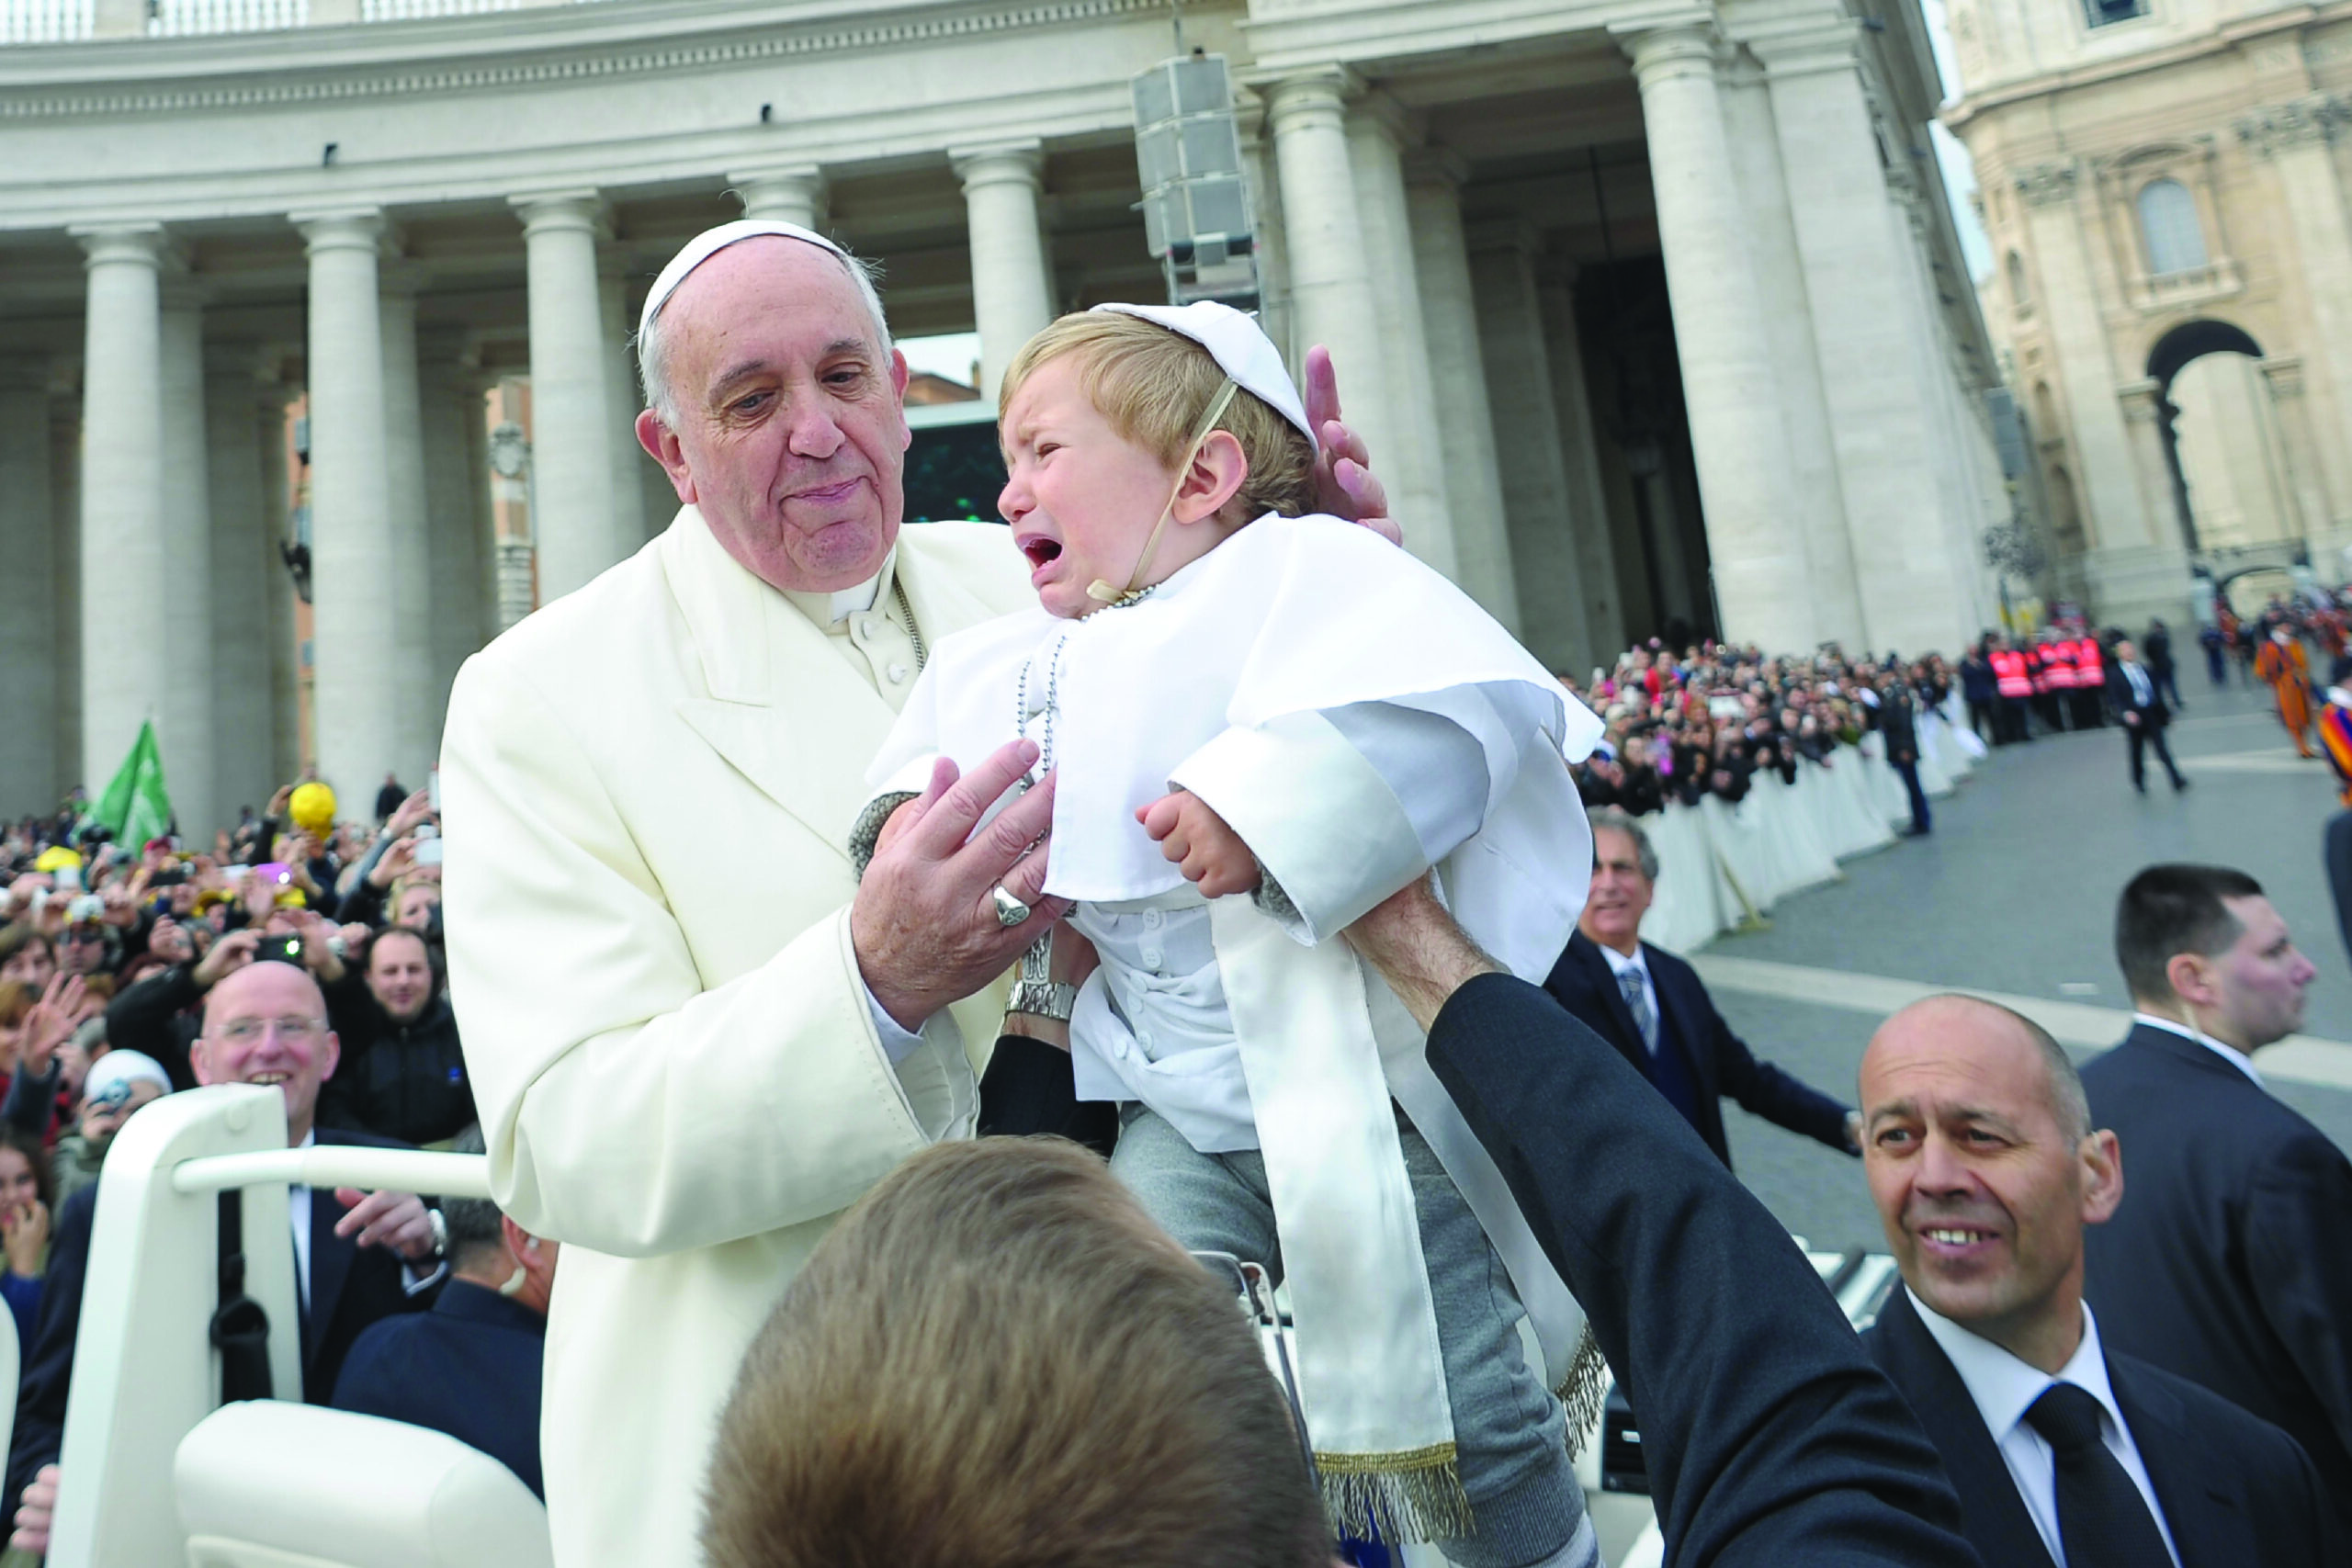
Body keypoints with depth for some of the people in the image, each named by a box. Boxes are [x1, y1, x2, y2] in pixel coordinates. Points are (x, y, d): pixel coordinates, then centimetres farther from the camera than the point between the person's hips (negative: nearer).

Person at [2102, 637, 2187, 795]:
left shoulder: (2144, 669, 10)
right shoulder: (2114, 674, -3)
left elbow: (2157, 691, 15)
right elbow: (2115, 698, -10)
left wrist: (2165, 713, 15)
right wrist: (2125, 713, -26)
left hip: (2152, 714, 3)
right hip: (2133, 716, -3)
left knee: (2162, 749, -4)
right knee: (2137, 751, 9)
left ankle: (2177, 781, -9)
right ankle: (2139, 782, 27)